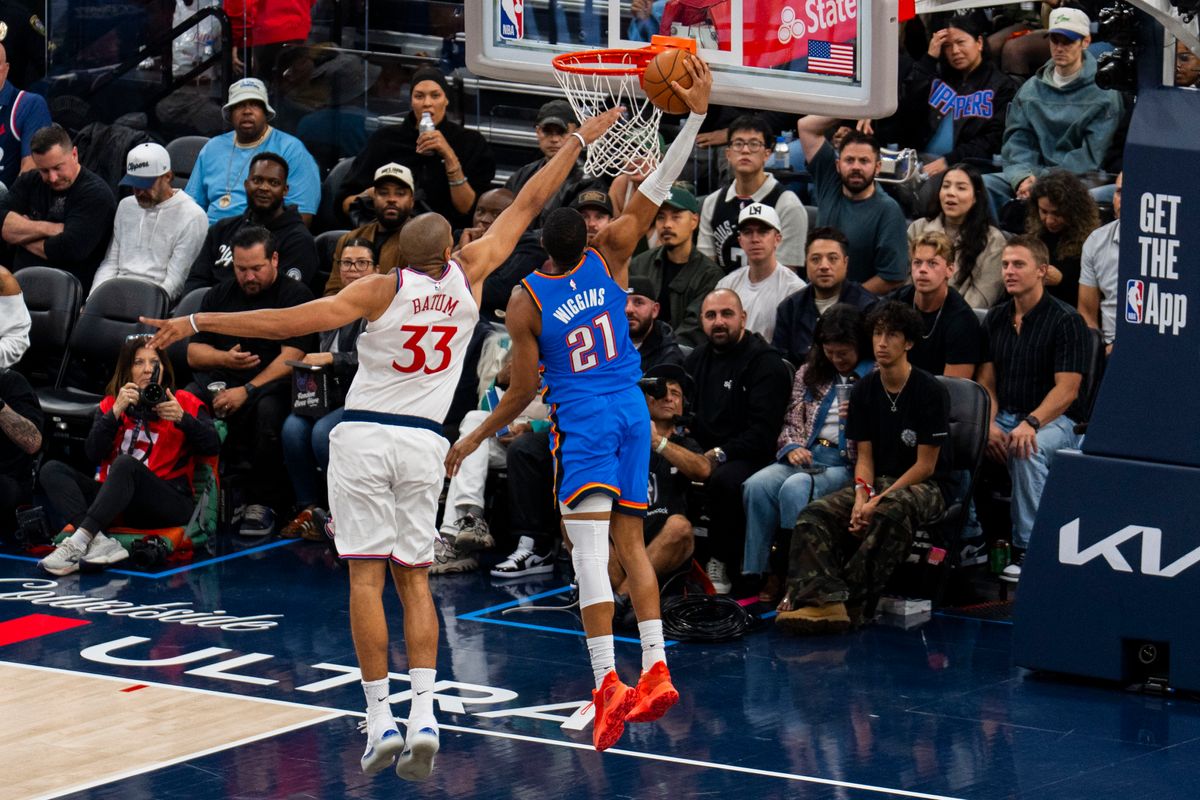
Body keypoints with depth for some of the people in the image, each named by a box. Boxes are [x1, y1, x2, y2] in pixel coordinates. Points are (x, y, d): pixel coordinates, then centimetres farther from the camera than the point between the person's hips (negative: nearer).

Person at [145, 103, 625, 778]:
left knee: (367, 577, -2)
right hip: (424, 443, 3)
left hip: (364, 437, -3)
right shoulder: (469, 278, 1)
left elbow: (291, 322, -14)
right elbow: (528, 205, 10)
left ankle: (381, 720, -7)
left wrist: (197, 323, -11)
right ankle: (424, 715, -7)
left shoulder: (381, 290, -6)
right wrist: (579, 143, 20)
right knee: (414, 579, 9)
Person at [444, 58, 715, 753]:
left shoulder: (526, 303, -5)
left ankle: (608, 682, -24)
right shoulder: (609, 258, 1)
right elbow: (655, 191, 0)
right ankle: (656, 670, 2)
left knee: (589, 544, -12)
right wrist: (696, 113, 0)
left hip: (582, 421, -5)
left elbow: (525, 391, -1)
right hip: (632, 412, 5)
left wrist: (472, 441, 12)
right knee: (630, 541, 12)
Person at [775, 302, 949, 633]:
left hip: (921, 486, -5)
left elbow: (925, 465, -9)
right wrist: (861, 497, -12)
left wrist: (878, 501, -16)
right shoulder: (864, 391, 9)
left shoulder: (929, 391, -8)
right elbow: (864, 456, 9)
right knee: (814, 514, -22)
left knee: (892, 512, -41)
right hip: (877, 483, 5)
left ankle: (849, 597, -37)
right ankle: (822, 599, -43)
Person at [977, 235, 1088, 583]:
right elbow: (987, 381, 10)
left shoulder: (1065, 320, -7)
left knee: (1026, 450, -38)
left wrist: (1031, 423, -28)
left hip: (1054, 420, -5)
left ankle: (1026, 549, -29)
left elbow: (1067, 389, -13)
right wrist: (989, 424, -10)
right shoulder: (996, 318, 12)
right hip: (1005, 415, 5)